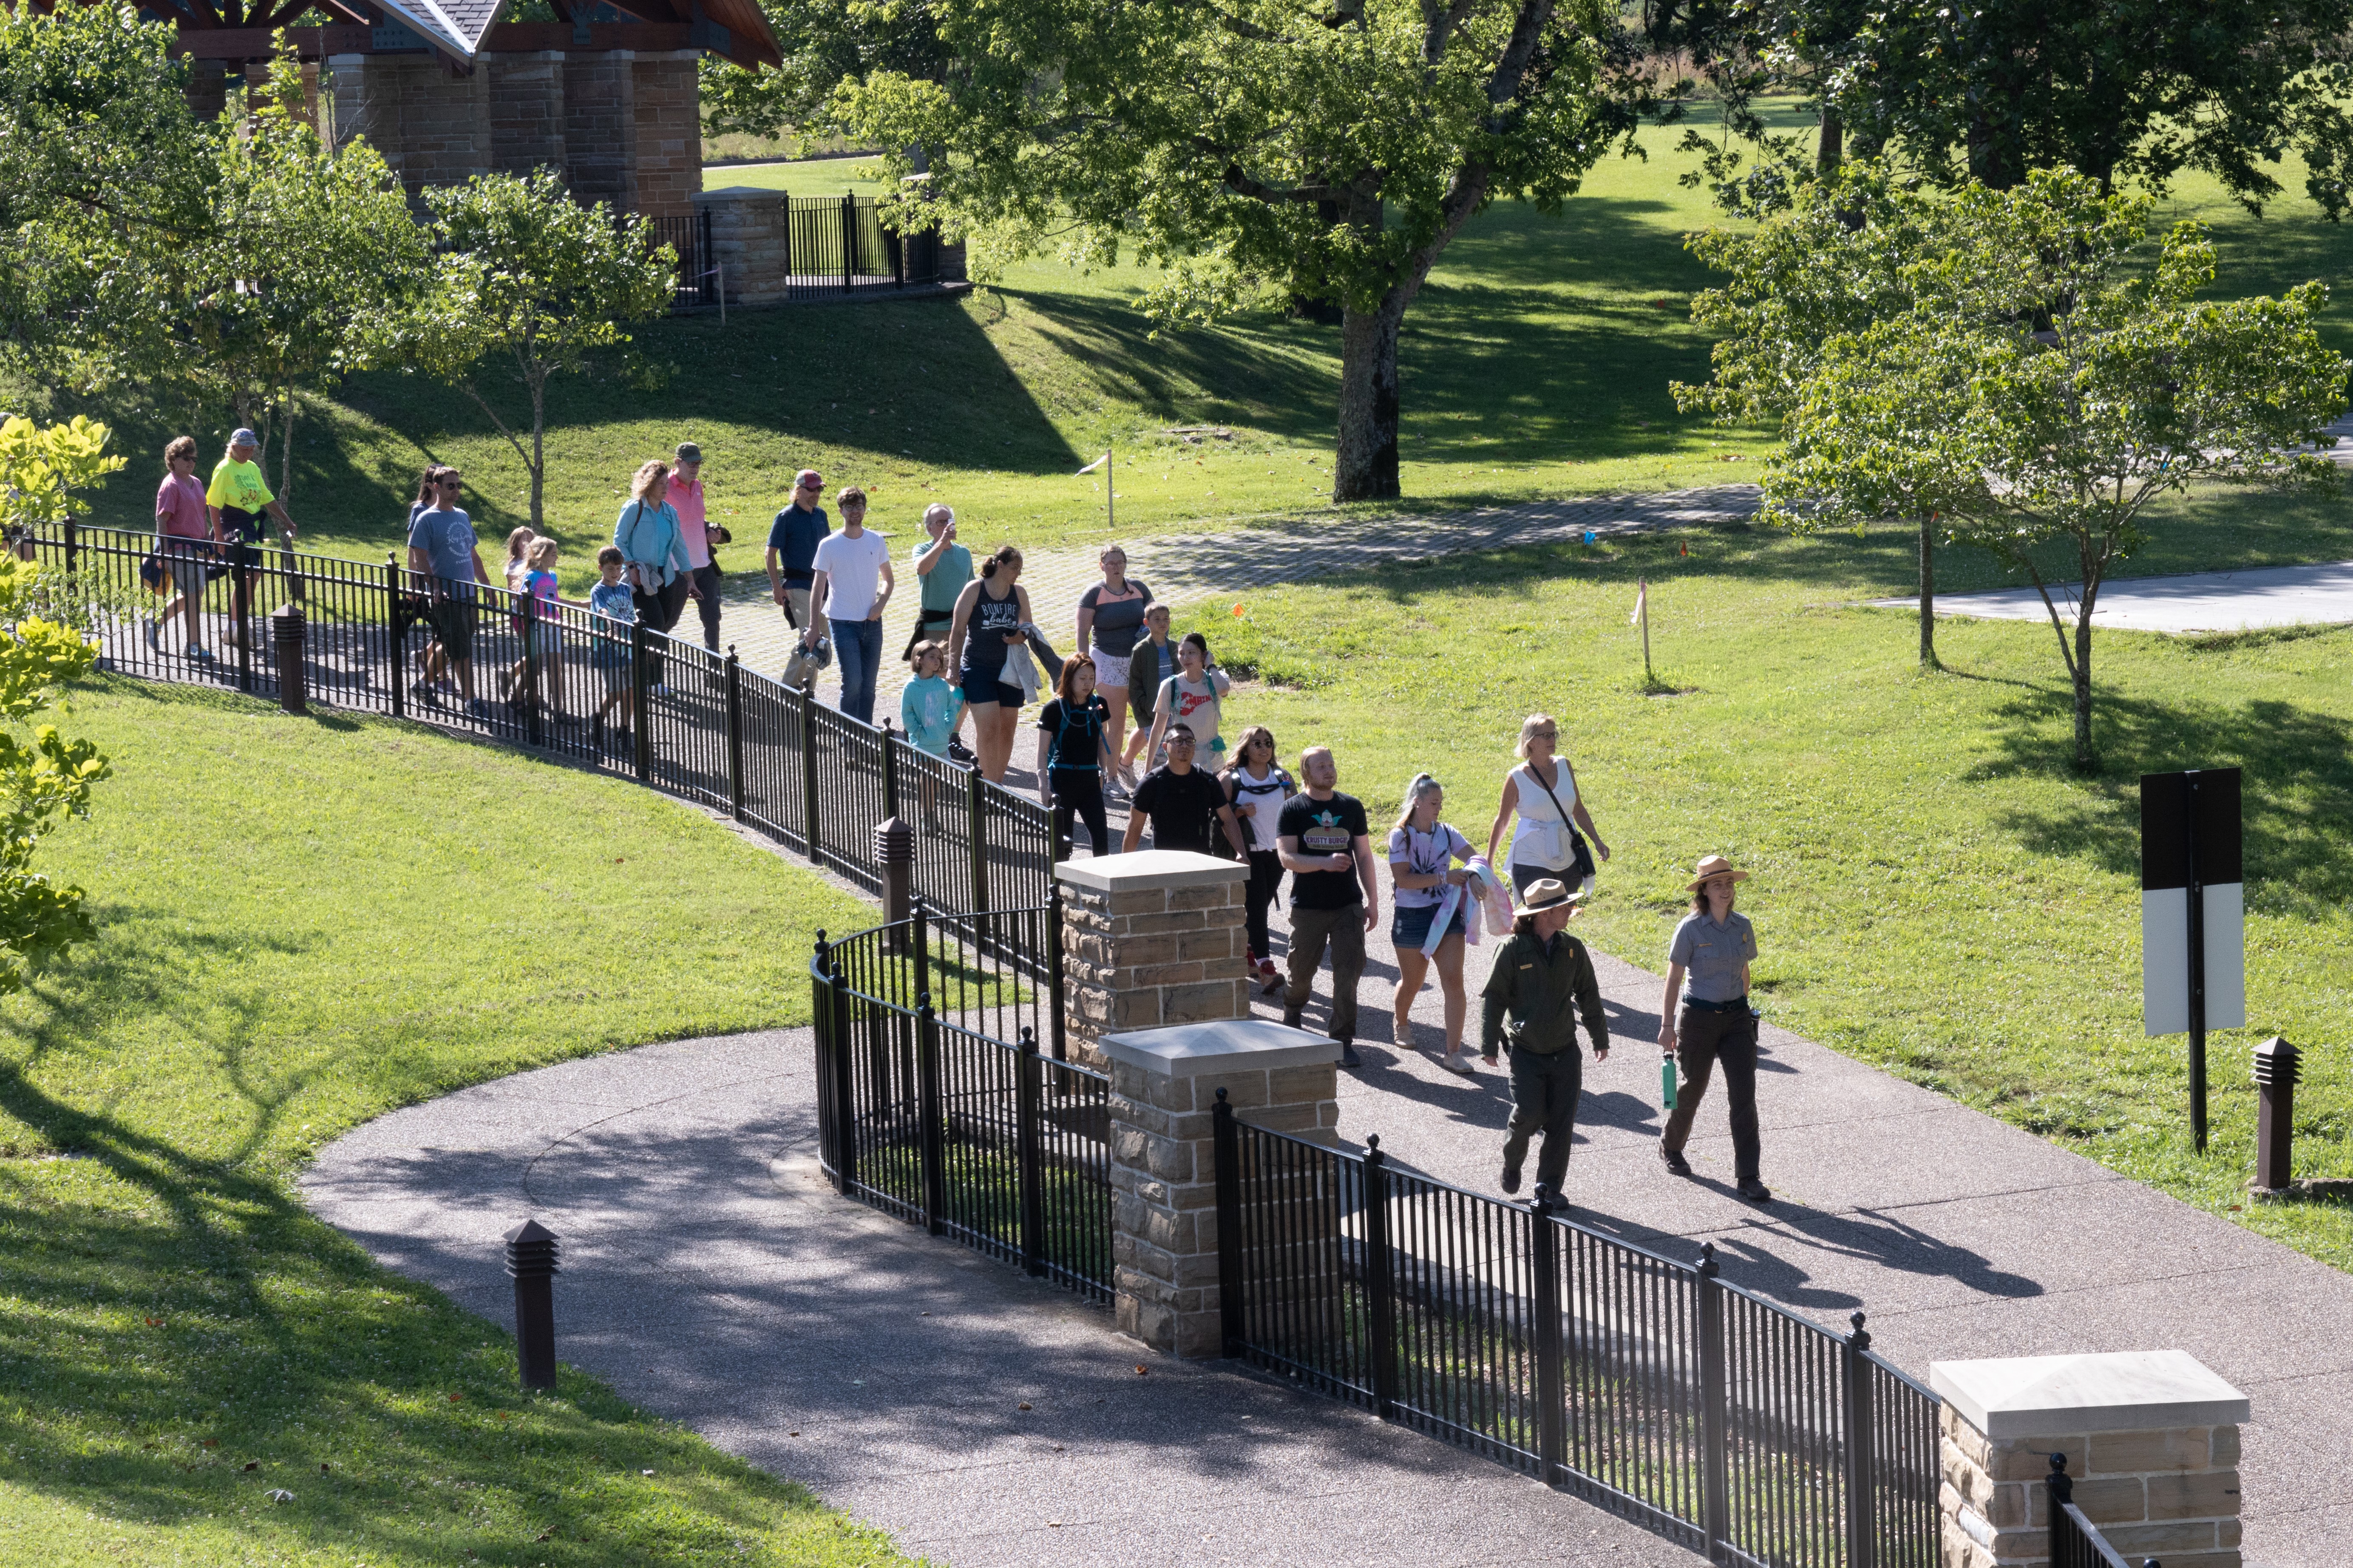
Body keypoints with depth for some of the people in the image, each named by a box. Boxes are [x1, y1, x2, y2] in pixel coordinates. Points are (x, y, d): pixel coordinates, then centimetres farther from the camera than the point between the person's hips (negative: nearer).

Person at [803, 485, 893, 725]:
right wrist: (814, 627, -6)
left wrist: (880, 604, -5)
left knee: (868, 684, 7)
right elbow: (818, 587, -3)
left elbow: (889, 579, 14)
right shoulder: (830, 545, -6)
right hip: (843, 622, -4)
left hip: (872, 622, 4)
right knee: (852, 682, -12)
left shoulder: (876, 542, 4)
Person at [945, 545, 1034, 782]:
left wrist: (1021, 637, -7)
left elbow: (1027, 627, 18)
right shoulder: (974, 590, -6)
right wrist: (954, 669, -7)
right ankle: (991, 787, -13)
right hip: (978, 669, -4)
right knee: (988, 727, -14)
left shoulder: (1019, 593, 6)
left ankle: (997, 782, 18)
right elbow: (958, 631, -4)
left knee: (1007, 729, 6)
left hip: (1009, 669, 5)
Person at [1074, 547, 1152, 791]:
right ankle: (1112, 777, 9)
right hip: (1109, 660, -5)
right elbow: (1082, 633, -8)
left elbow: (1156, 617, 19)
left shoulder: (1138, 588, 6)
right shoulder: (1094, 594, -6)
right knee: (1117, 722, -3)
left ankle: (1124, 762, 24)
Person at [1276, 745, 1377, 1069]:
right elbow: (1286, 857, -11)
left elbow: (1364, 856, 12)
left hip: (1348, 906, 1)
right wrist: (1325, 863, -25)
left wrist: (1373, 900, 9)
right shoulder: (1293, 809, -2)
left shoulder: (1351, 807, 7)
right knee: (1301, 972, 11)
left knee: (1348, 975, -8)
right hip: (1308, 908, -1)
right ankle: (1292, 1013, 42)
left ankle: (1344, 1042, -4)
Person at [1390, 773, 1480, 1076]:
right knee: (1412, 982, 12)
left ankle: (1453, 1052, -8)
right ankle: (1402, 1023, 46)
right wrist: (1443, 877, -23)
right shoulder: (1400, 836, -8)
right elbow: (1403, 879, -17)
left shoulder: (1446, 833, 4)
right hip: (1411, 916, -3)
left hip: (1447, 912, 3)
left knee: (1453, 980, -10)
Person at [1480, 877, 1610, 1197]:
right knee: (1528, 1115, -13)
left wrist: (1600, 1039, 22)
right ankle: (1512, 1163, 18)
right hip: (1526, 1052, -4)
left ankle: (1549, 1186, 13)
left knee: (1562, 1123, 0)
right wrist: (1489, 1046, -4)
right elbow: (1493, 999, -3)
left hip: (1565, 1052, 4)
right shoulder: (1514, 950, -9)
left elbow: (1588, 997, 16)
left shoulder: (1572, 949, 4)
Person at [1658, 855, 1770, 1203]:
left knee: (1744, 1095, -6)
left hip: (1736, 1017, 3)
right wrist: (1667, 1026, -11)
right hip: (1699, 1018, -3)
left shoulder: (1742, 926, 2)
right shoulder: (1690, 929, -12)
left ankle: (1749, 1178, -5)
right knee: (1694, 1088, 14)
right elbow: (1674, 980, -9)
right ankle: (1671, 1146, 43)